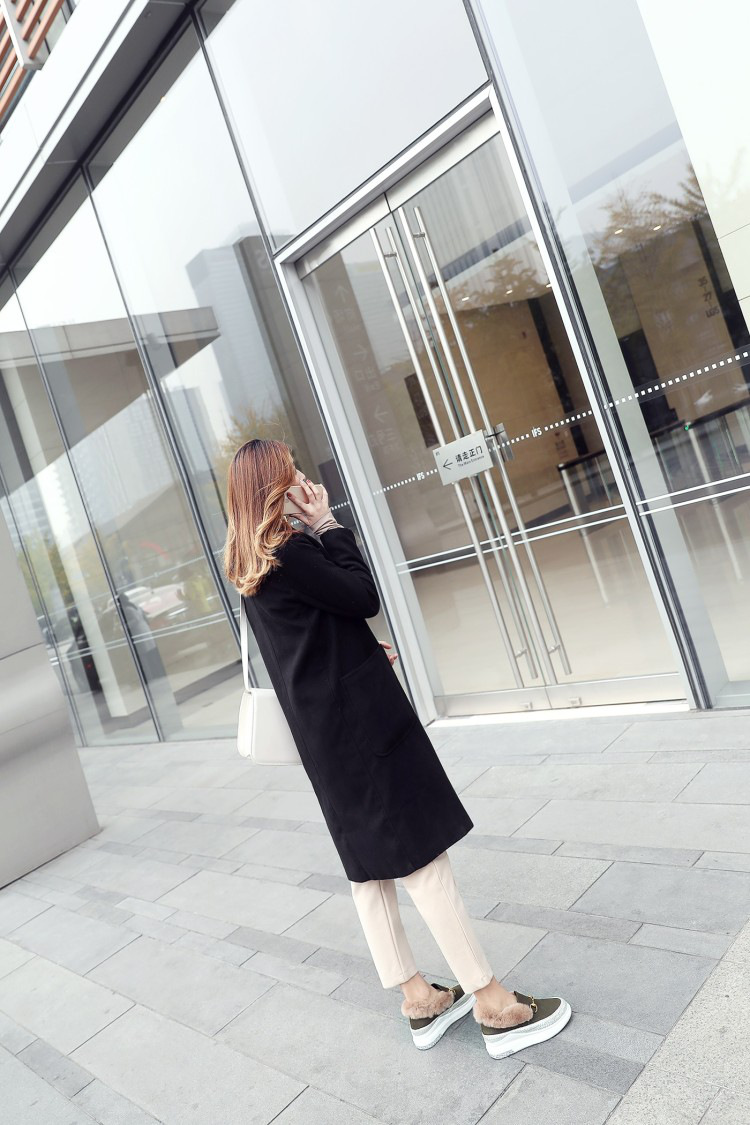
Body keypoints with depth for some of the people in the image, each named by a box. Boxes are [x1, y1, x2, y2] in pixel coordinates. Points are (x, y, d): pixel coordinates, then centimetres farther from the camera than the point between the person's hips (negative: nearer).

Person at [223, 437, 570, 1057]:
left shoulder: (250, 565, 11)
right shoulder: (291, 551, -19)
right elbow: (365, 597, -14)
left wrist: (365, 650, 11)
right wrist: (328, 524, -8)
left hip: (322, 732, 10)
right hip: (359, 719, -10)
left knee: (371, 862, 14)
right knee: (423, 857, -2)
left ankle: (419, 1000, 27)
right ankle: (494, 1005, 9)